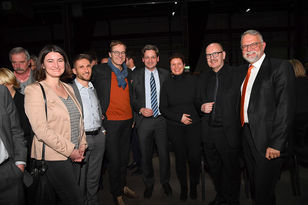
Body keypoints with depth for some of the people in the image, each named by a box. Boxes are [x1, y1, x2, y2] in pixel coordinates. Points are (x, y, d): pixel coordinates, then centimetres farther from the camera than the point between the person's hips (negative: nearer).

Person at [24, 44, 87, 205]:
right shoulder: (34, 90, -9)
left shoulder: (68, 88, 12)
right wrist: (70, 150, -15)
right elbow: (41, 130, -16)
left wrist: (82, 144, 4)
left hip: (74, 155, 6)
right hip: (53, 157, -6)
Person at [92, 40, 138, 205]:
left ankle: (123, 186, 36)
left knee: (124, 158, 16)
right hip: (111, 122, -5)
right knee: (114, 160, 4)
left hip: (127, 121, 5)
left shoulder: (127, 73, 12)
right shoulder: (100, 70, -4)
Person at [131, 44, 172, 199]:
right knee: (145, 155, 11)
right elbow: (132, 98, 3)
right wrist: (141, 109, -12)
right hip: (144, 119, 0)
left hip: (162, 119, 1)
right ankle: (148, 183, 33)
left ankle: (165, 182, 33)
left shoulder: (165, 74, 5)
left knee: (164, 153, 8)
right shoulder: (136, 75, 1)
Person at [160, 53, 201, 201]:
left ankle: (194, 186, 22)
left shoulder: (192, 80, 4)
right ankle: (183, 187, 27)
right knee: (180, 157, 5)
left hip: (193, 124, 0)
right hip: (175, 127, 0)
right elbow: (163, 108, 3)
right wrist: (179, 117, -8)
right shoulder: (166, 84, 3)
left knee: (195, 157, -5)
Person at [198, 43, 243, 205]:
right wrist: (202, 107, -5)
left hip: (228, 132, -5)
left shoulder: (236, 75, -7)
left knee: (231, 169, 12)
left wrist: (240, 129, -18)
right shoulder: (203, 77, 10)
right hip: (208, 132, 5)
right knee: (213, 168, 20)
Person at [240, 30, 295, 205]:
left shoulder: (281, 67, -8)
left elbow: (286, 107, -15)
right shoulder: (244, 71, 14)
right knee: (254, 186, 20)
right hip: (247, 134, 7)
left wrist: (276, 143, -19)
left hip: (266, 138, -6)